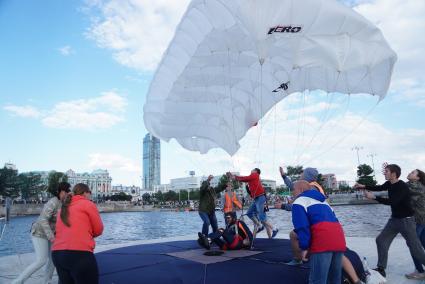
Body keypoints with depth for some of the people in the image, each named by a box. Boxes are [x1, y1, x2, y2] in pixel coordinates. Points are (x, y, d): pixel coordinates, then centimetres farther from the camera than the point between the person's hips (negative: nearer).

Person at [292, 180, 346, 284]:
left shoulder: (299, 201, 7)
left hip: (322, 240, -8)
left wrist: (304, 247, -5)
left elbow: (302, 226, -7)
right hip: (339, 237, 9)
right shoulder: (322, 201, 33)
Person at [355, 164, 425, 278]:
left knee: (415, 248, -2)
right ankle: (381, 269, 11)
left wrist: (374, 197, -27)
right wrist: (364, 186, 9)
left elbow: (392, 201, -31)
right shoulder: (389, 184, 1)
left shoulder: (403, 187, -24)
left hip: (406, 220, -8)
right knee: (381, 240, 5)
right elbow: (379, 188, 19)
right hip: (394, 219, 8)